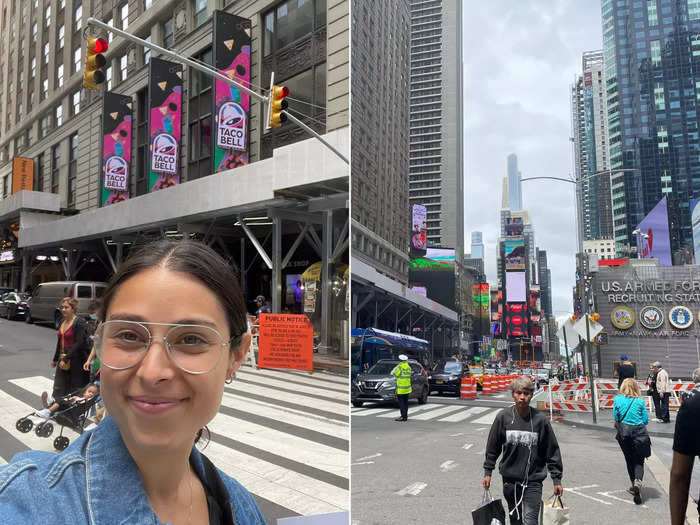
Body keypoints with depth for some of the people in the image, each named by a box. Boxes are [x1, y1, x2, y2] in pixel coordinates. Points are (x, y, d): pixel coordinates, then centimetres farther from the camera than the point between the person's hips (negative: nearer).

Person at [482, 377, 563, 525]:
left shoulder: (540, 419, -7)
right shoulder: (503, 417, -5)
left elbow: (552, 450, 2)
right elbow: (492, 447, 6)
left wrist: (557, 480, 4)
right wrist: (487, 472, 6)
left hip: (533, 481, -2)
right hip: (510, 480, 2)